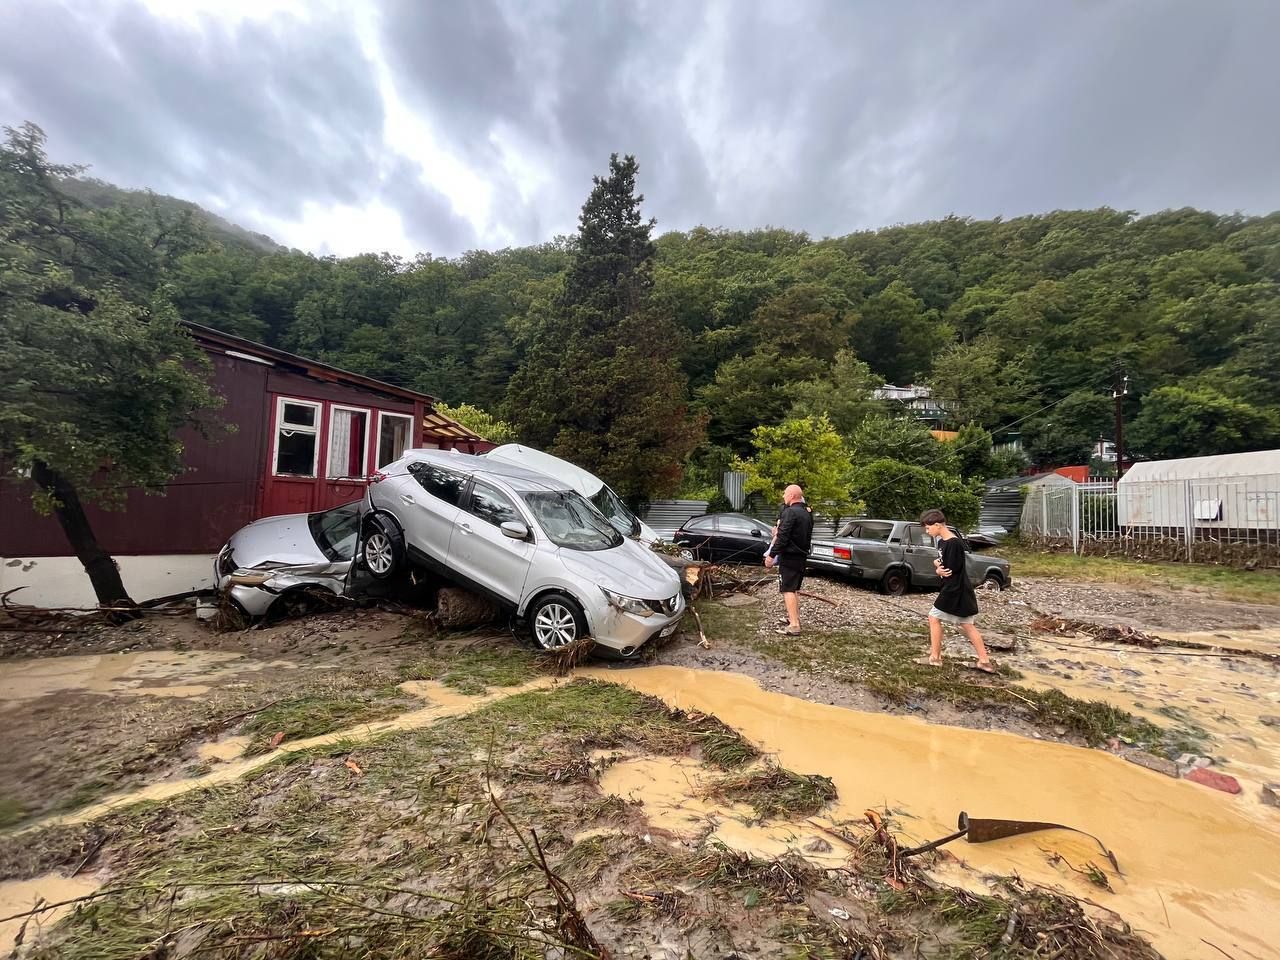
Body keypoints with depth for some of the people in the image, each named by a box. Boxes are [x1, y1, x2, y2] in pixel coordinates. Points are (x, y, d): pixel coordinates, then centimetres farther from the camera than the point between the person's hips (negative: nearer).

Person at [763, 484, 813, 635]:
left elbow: (782, 537, -22)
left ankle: (793, 625, -11)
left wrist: (771, 555, -17)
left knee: (788, 590, -8)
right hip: (802, 556, 9)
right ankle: (795, 618, 28)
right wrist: (779, 532, 24)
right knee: (795, 589, 19)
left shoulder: (790, 512, -17)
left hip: (789, 556, -9)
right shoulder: (807, 512, 13)